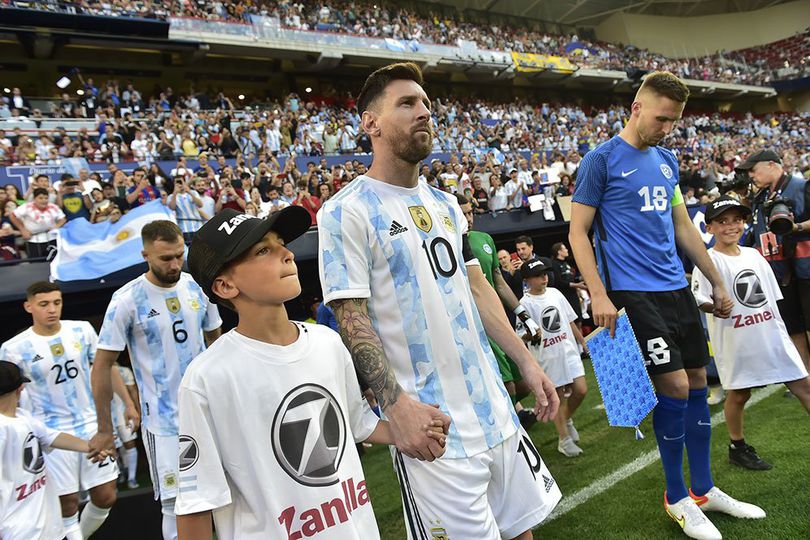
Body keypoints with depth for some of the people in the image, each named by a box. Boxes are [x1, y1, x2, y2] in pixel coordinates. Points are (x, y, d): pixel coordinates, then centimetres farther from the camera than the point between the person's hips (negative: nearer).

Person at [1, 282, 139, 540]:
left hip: (92, 425, 3)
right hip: (53, 434, -3)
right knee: (67, 502, 2)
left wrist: (128, 403, 8)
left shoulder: (82, 330, -1)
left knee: (106, 497, 7)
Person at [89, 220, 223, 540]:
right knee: (175, 502, 0)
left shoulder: (197, 287, 0)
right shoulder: (127, 300, -12)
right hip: (163, 421, -4)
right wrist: (105, 430, -4)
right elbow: (102, 366, -7)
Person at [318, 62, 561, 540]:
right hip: (431, 425, -7)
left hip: (494, 407, 7)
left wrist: (527, 362, 9)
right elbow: (352, 318, -14)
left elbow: (478, 288, 14)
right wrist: (395, 404, -23)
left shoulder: (446, 204, 13)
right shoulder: (347, 212, -10)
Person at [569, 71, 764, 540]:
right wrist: (599, 295, -16)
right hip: (634, 291, -7)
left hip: (677, 288, 7)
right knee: (674, 386, -7)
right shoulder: (602, 159, -7)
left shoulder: (667, 160, 14)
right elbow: (578, 232, -8)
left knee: (698, 383, 10)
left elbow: (683, 227, 20)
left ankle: (705, 489, 27)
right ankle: (677, 499, 14)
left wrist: (718, 283, 20)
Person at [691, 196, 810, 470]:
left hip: (772, 336, 6)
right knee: (738, 393, 7)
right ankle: (737, 447, 26)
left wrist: (780, 330, 17)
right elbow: (696, 299, -21)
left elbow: (772, 297, 17)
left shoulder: (754, 255, 10)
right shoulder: (709, 261, -11)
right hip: (735, 342, -6)